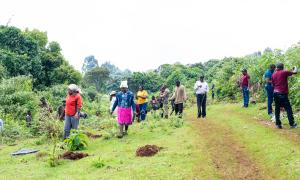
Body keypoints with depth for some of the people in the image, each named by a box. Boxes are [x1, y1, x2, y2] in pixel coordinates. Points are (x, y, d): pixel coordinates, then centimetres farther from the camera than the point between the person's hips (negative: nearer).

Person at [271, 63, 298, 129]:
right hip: (283, 93, -5)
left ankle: (278, 124, 7)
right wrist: (295, 68, 22)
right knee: (288, 108, 2)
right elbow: (295, 72, 2)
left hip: (275, 93, 5)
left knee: (277, 109, 8)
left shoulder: (273, 75, 10)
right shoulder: (284, 72, -5)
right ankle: (292, 124, 4)